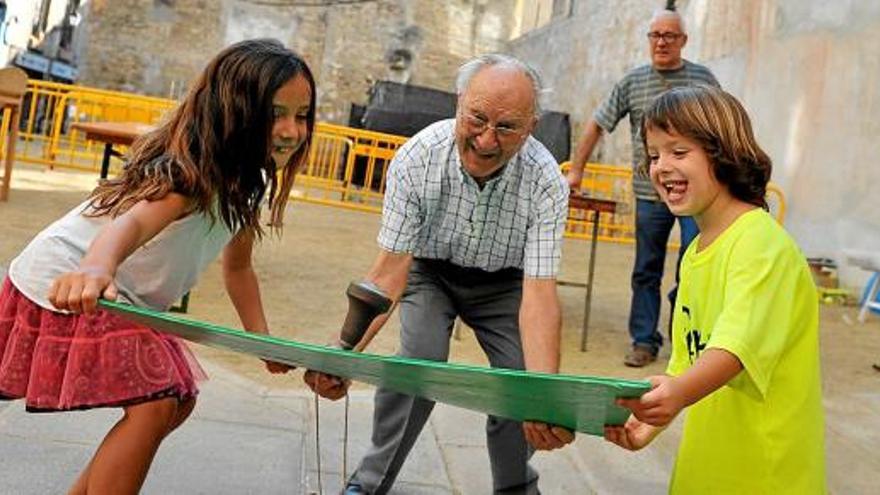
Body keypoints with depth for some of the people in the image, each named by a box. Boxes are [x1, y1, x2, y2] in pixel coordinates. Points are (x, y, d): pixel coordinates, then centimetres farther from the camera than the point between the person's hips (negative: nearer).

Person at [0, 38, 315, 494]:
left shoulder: (248, 182, 0)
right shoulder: (190, 172, -28)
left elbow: (237, 266, 12)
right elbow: (132, 222, -49)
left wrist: (262, 338, 3)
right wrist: (96, 267, -70)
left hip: (125, 297, 10)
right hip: (68, 287, -10)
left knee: (178, 401, 14)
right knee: (153, 407, -20)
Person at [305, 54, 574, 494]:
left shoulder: (546, 182, -31)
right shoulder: (415, 159, -30)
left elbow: (539, 296, -35)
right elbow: (389, 273, -28)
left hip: (502, 281, 1)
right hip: (430, 269, 0)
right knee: (420, 358, -23)